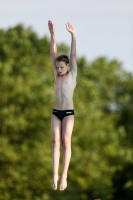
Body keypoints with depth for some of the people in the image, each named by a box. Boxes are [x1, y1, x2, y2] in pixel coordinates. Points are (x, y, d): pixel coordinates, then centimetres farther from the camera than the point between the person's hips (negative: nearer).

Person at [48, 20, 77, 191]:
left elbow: (73, 55, -9)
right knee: (56, 141, -4)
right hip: (56, 112, 4)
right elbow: (53, 54, 4)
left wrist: (73, 35, -17)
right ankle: (55, 175, -9)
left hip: (68, 112, -4)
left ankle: (64, 175, -10)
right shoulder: (56, 75, 9)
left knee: (66, 141, -9)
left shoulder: (72, 75, 0)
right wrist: (52, 34, -3)